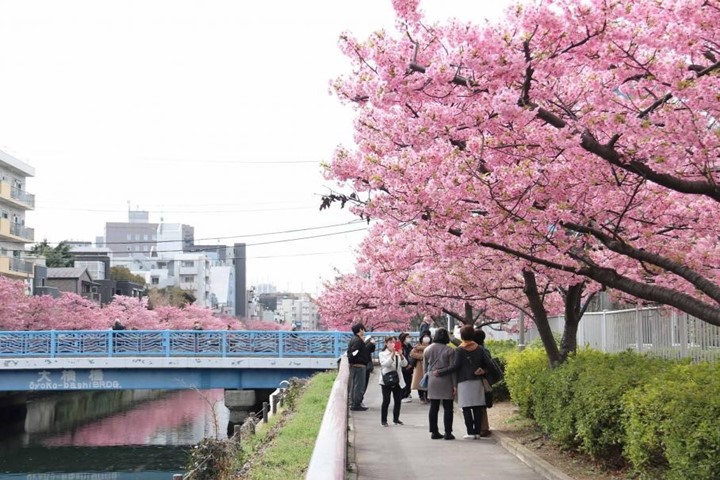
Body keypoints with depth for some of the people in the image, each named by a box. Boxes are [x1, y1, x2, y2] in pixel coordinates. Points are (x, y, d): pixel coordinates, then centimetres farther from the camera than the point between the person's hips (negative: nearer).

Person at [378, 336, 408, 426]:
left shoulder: (398, 354, 11)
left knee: (398, 401, 6)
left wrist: (401, 355, -20)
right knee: (386, 401, -6)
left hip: (398, 381, 4)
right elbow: (386, 364, -18)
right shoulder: (382, 354, 0)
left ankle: (396, 419, 18)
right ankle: (383, 420, 0)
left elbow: (404, 364, -3)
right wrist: (392, 354, -28)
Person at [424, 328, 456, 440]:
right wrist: (454, 385, -4)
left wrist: (426, 381, 20)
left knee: (433, 408, 9)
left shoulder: (427, 350, 6)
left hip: (432, 381, 4)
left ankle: (434, 432, 11)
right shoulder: (449, 350, -8)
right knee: (447, 408, 1)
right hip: (446, 381, -4)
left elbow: (425, 367, 11)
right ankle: (448, 433, 0)